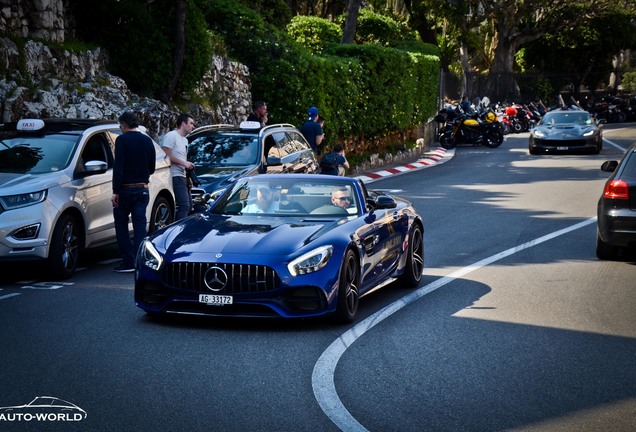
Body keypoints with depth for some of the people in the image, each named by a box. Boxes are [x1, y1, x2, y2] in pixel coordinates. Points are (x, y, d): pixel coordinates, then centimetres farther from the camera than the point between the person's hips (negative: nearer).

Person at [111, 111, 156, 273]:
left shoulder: (122, 140, -10)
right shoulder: (147, 141, 7)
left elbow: (118, 167, -16)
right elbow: (152, 168, 13)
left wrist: (115, 191, -16)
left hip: (125, 189, -4)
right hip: (142, 189, 5)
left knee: (121, 224, 7)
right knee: (140, 225, 5)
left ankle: (128, 261, 2)